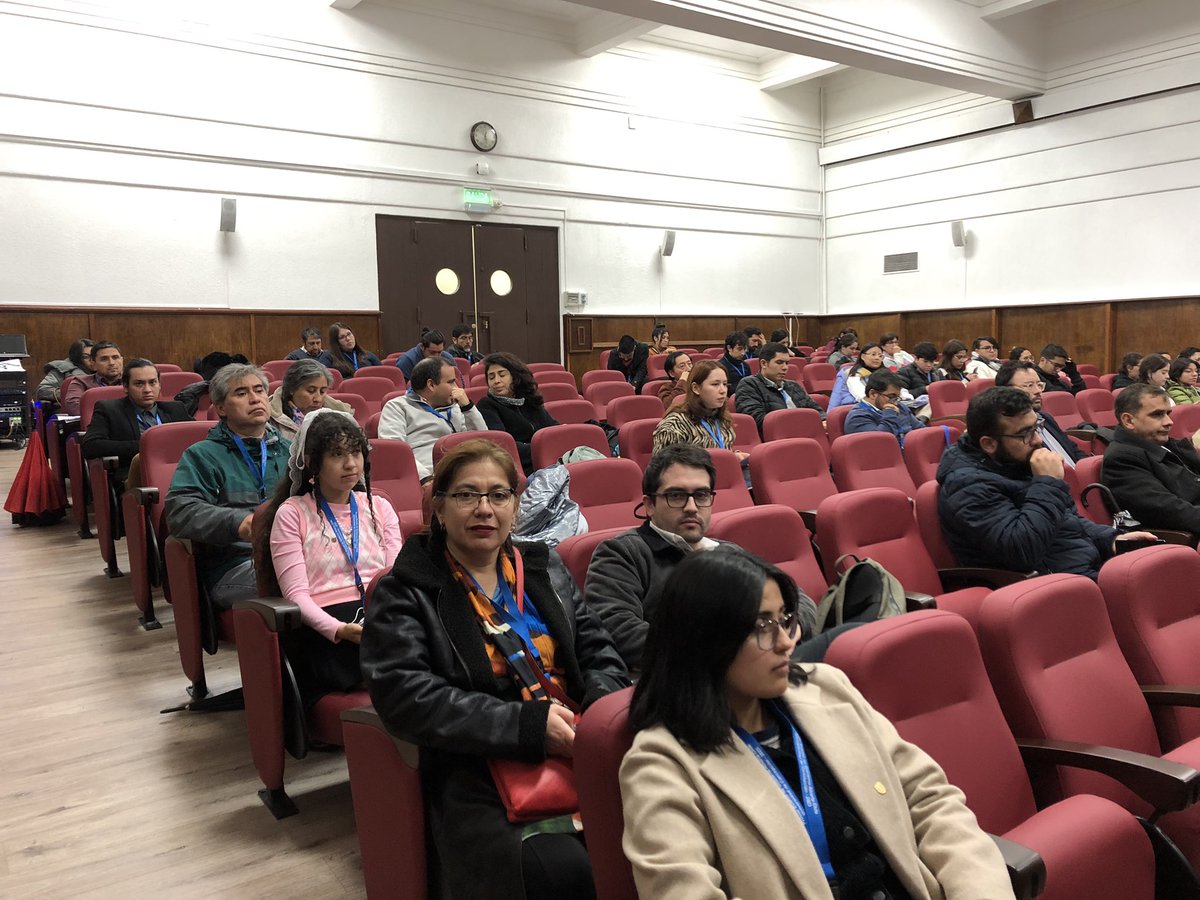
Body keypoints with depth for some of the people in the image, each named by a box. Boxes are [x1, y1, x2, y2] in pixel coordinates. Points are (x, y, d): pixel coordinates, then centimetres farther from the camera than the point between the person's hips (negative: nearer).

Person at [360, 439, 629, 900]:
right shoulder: (405, 593, 3)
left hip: (583, 754, 5)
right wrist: (528, 725, -19)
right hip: (479, 778, -4)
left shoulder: (546, 569, 18)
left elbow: (600, 654, 17)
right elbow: (404, 695, -11)